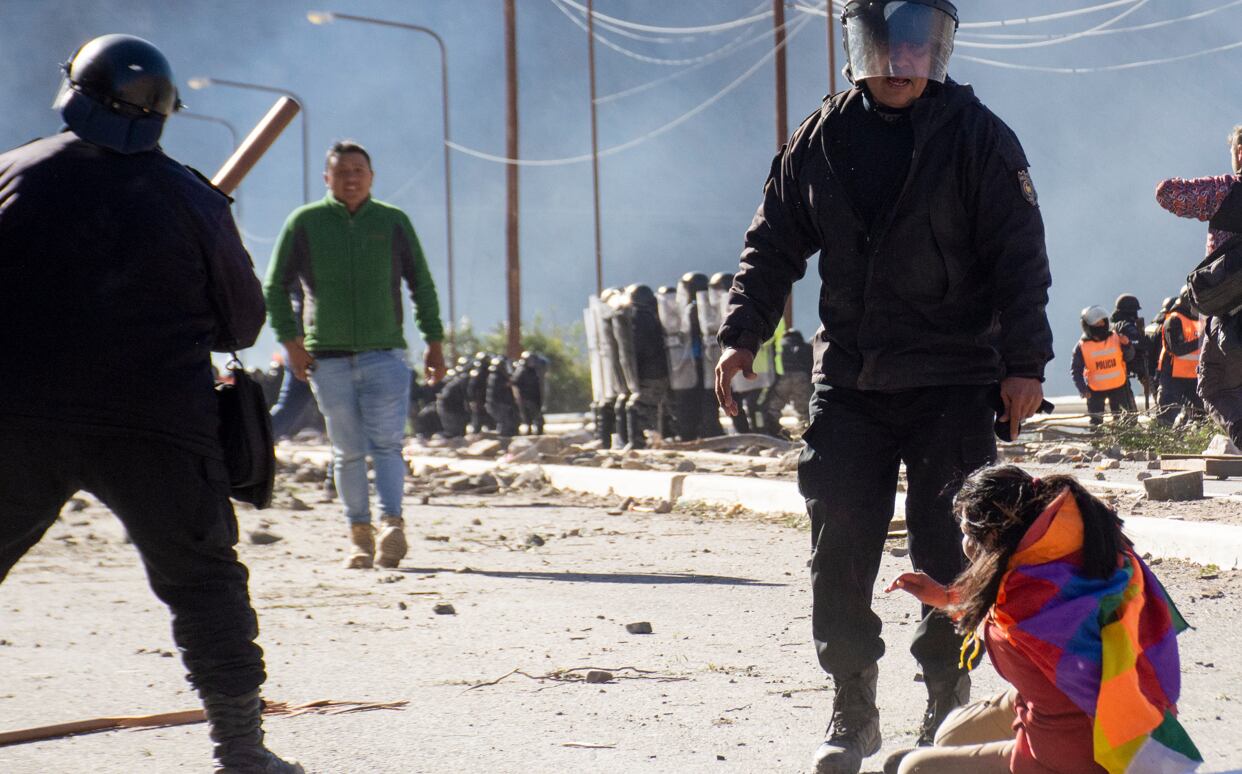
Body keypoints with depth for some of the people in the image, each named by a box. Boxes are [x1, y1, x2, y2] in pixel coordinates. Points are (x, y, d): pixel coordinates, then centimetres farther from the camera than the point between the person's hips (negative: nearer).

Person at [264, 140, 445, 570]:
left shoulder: (393, 223, 8)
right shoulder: (305, 223, 5)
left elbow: (422, 285, 14)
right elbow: (275, 287, 9)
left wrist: (434, 341, 8)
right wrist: (291, 341, -1)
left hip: (385, 354, 0)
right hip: (328, 358, 0)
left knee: (386, 443, -12)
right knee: (348, 452, 3)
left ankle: (391, 524, -22)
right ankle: (359, 535, 10)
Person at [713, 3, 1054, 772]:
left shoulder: (978, 138, -3)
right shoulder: (823, 139, 7)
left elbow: (1020, 257, -6)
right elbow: (774, 242, 14)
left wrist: (1024, 362, -14)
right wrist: (743, 335, 3)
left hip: (953, 385, -3)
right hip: (849, 384, 3)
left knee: (947, 555, -2)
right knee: (839, 553, 0)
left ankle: (947, 709, 15)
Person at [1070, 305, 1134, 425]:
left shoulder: (1116, 338, -6)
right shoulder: (1082, 346, -9)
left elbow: (1129, 357, 2)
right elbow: (1076, 369, -3)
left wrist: (1126, 345, -18)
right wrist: (1082, 389, -12)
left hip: (1118, 385, 1)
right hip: (1095, 390, -1)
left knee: (1120, 417, 7)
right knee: (1096, 420, 4)